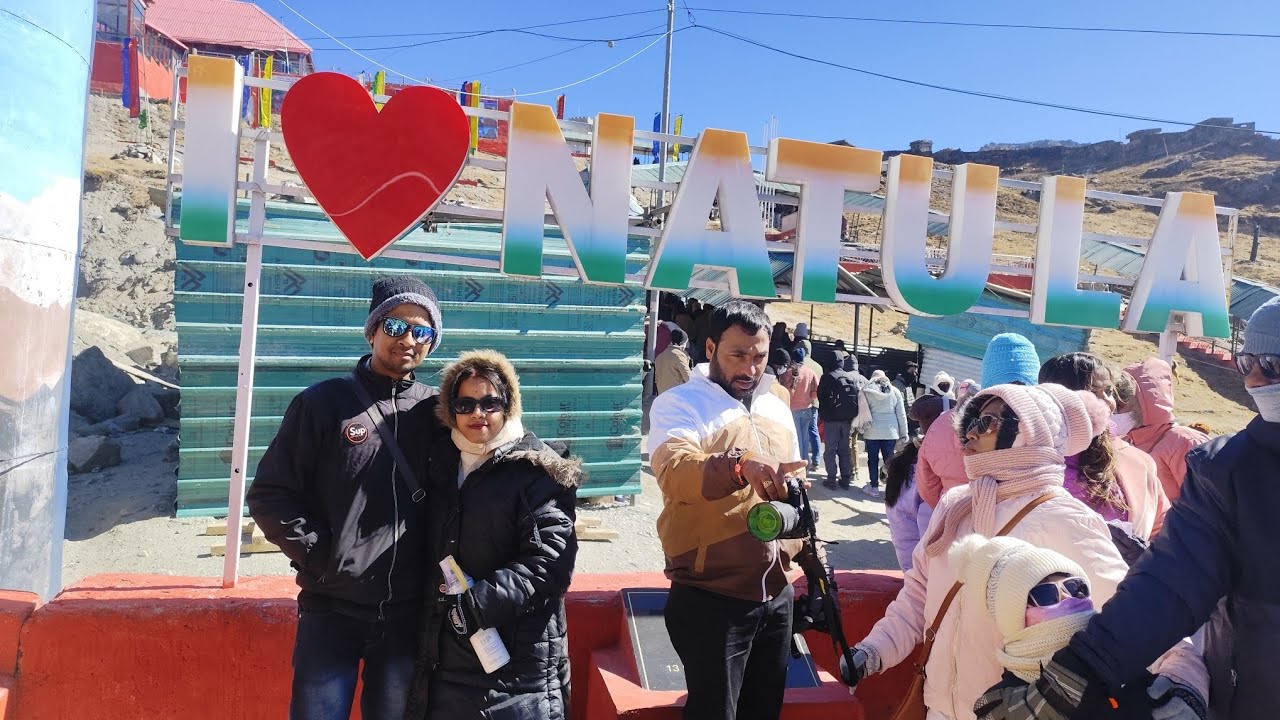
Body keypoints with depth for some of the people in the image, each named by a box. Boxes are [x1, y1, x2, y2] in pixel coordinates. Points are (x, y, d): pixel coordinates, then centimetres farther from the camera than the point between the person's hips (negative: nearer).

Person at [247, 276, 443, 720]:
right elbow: (269, 496, -2)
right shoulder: (324, 402, -3)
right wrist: (322, 555, -8)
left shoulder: (435, 412, 3)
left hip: (406, 613, 2)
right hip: (332, 610, -2)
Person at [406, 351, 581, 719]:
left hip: (518, 651, -5)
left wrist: (481, 602, -22)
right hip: (446, 649, 6)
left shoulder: (537, 469, -10)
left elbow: (551, 558, -18)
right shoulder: (442, 461, 9)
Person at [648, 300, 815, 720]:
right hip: (711, 599, -6)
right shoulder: (679, 404, -9)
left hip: (776, 594, 7)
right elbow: (674, 472, -29)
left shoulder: (777, 409, 12)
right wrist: (739, 464, -45)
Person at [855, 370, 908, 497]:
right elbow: (901, 414, 6)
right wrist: (903, 433, 10)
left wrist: (860, 428, 7)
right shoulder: (894, 391, 5)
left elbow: (861, 412, -1)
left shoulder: (866, 391, 0)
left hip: (872, 431, -1)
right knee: (889, 459, 5)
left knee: (873, 459, 6)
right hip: (890, 431, 1)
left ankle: (874, 487, 10)